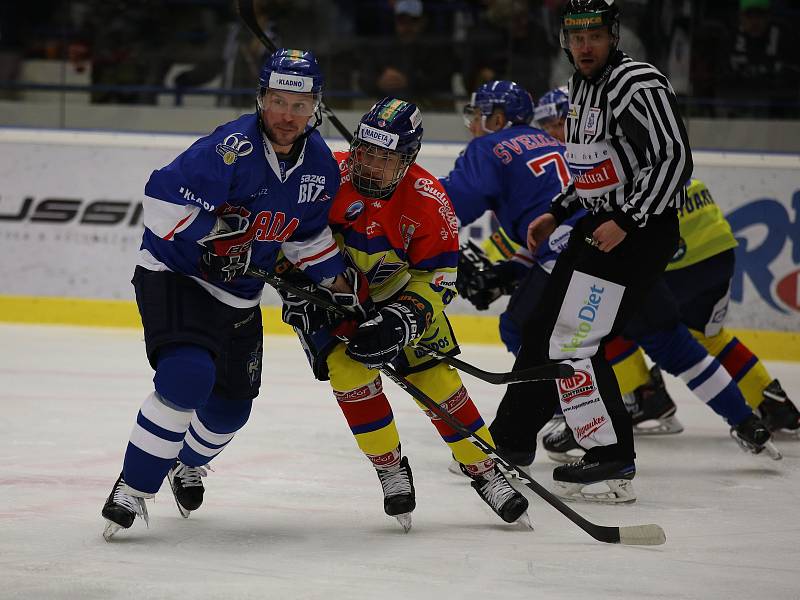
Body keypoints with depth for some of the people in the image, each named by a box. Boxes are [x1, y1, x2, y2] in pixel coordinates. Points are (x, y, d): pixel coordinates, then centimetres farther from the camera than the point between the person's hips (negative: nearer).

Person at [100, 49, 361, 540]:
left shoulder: (320, 164, -2)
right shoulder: (232, 148, -26)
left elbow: (308, 232, 14)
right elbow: (164, 197, -29)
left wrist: (337, 278, 6)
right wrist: (212, 236, -27)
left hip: (239, 294, 7)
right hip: (175, 274, -7)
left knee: (232, 405, 17)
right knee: (188, 378, -29)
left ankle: (189, 464, 51)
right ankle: (133, 490, -19)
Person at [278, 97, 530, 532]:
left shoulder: (429, 201, -23)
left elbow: (436, 278, -16)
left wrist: (400, 321, -30)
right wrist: (297, 289, -20)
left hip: (393, 296, 1)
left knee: (435, 377, -5)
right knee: (349, 368, -21)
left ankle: (485, 472, 10)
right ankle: (391, 468, -3)